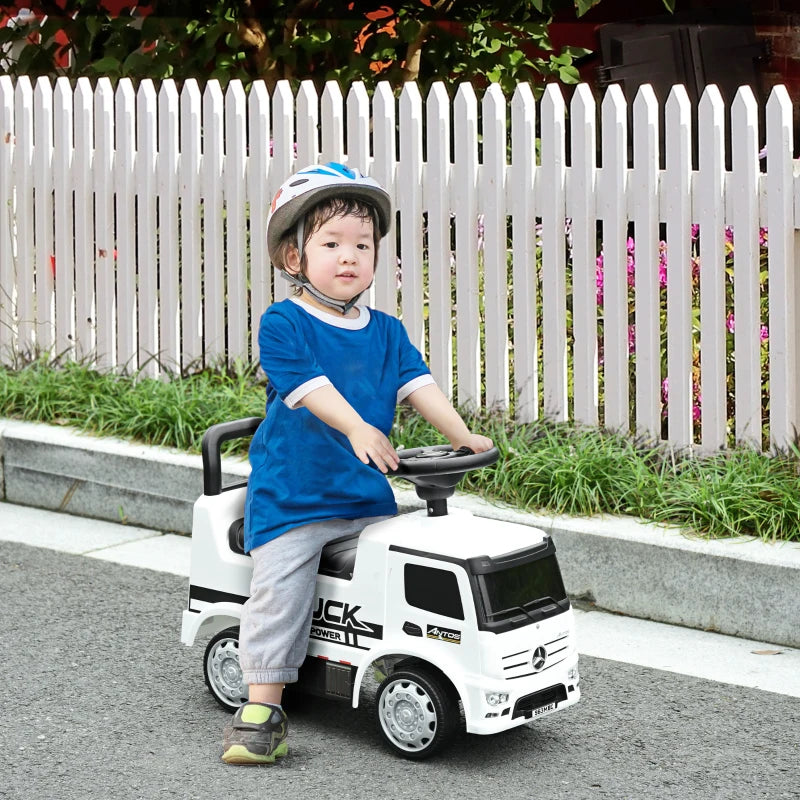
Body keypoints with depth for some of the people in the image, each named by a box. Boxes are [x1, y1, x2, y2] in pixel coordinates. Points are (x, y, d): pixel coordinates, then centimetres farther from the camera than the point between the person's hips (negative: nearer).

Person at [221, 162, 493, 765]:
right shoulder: (283, 324, -8)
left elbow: (418, 385, 2)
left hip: (369, 495, 5)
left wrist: (462, 435, -14)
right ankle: (263, 708, -5)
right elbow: (310, 386, -21)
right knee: (279, 591, -10)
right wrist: (358, 429, -36)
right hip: (291, 496, -5)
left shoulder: (386, 332, 10)